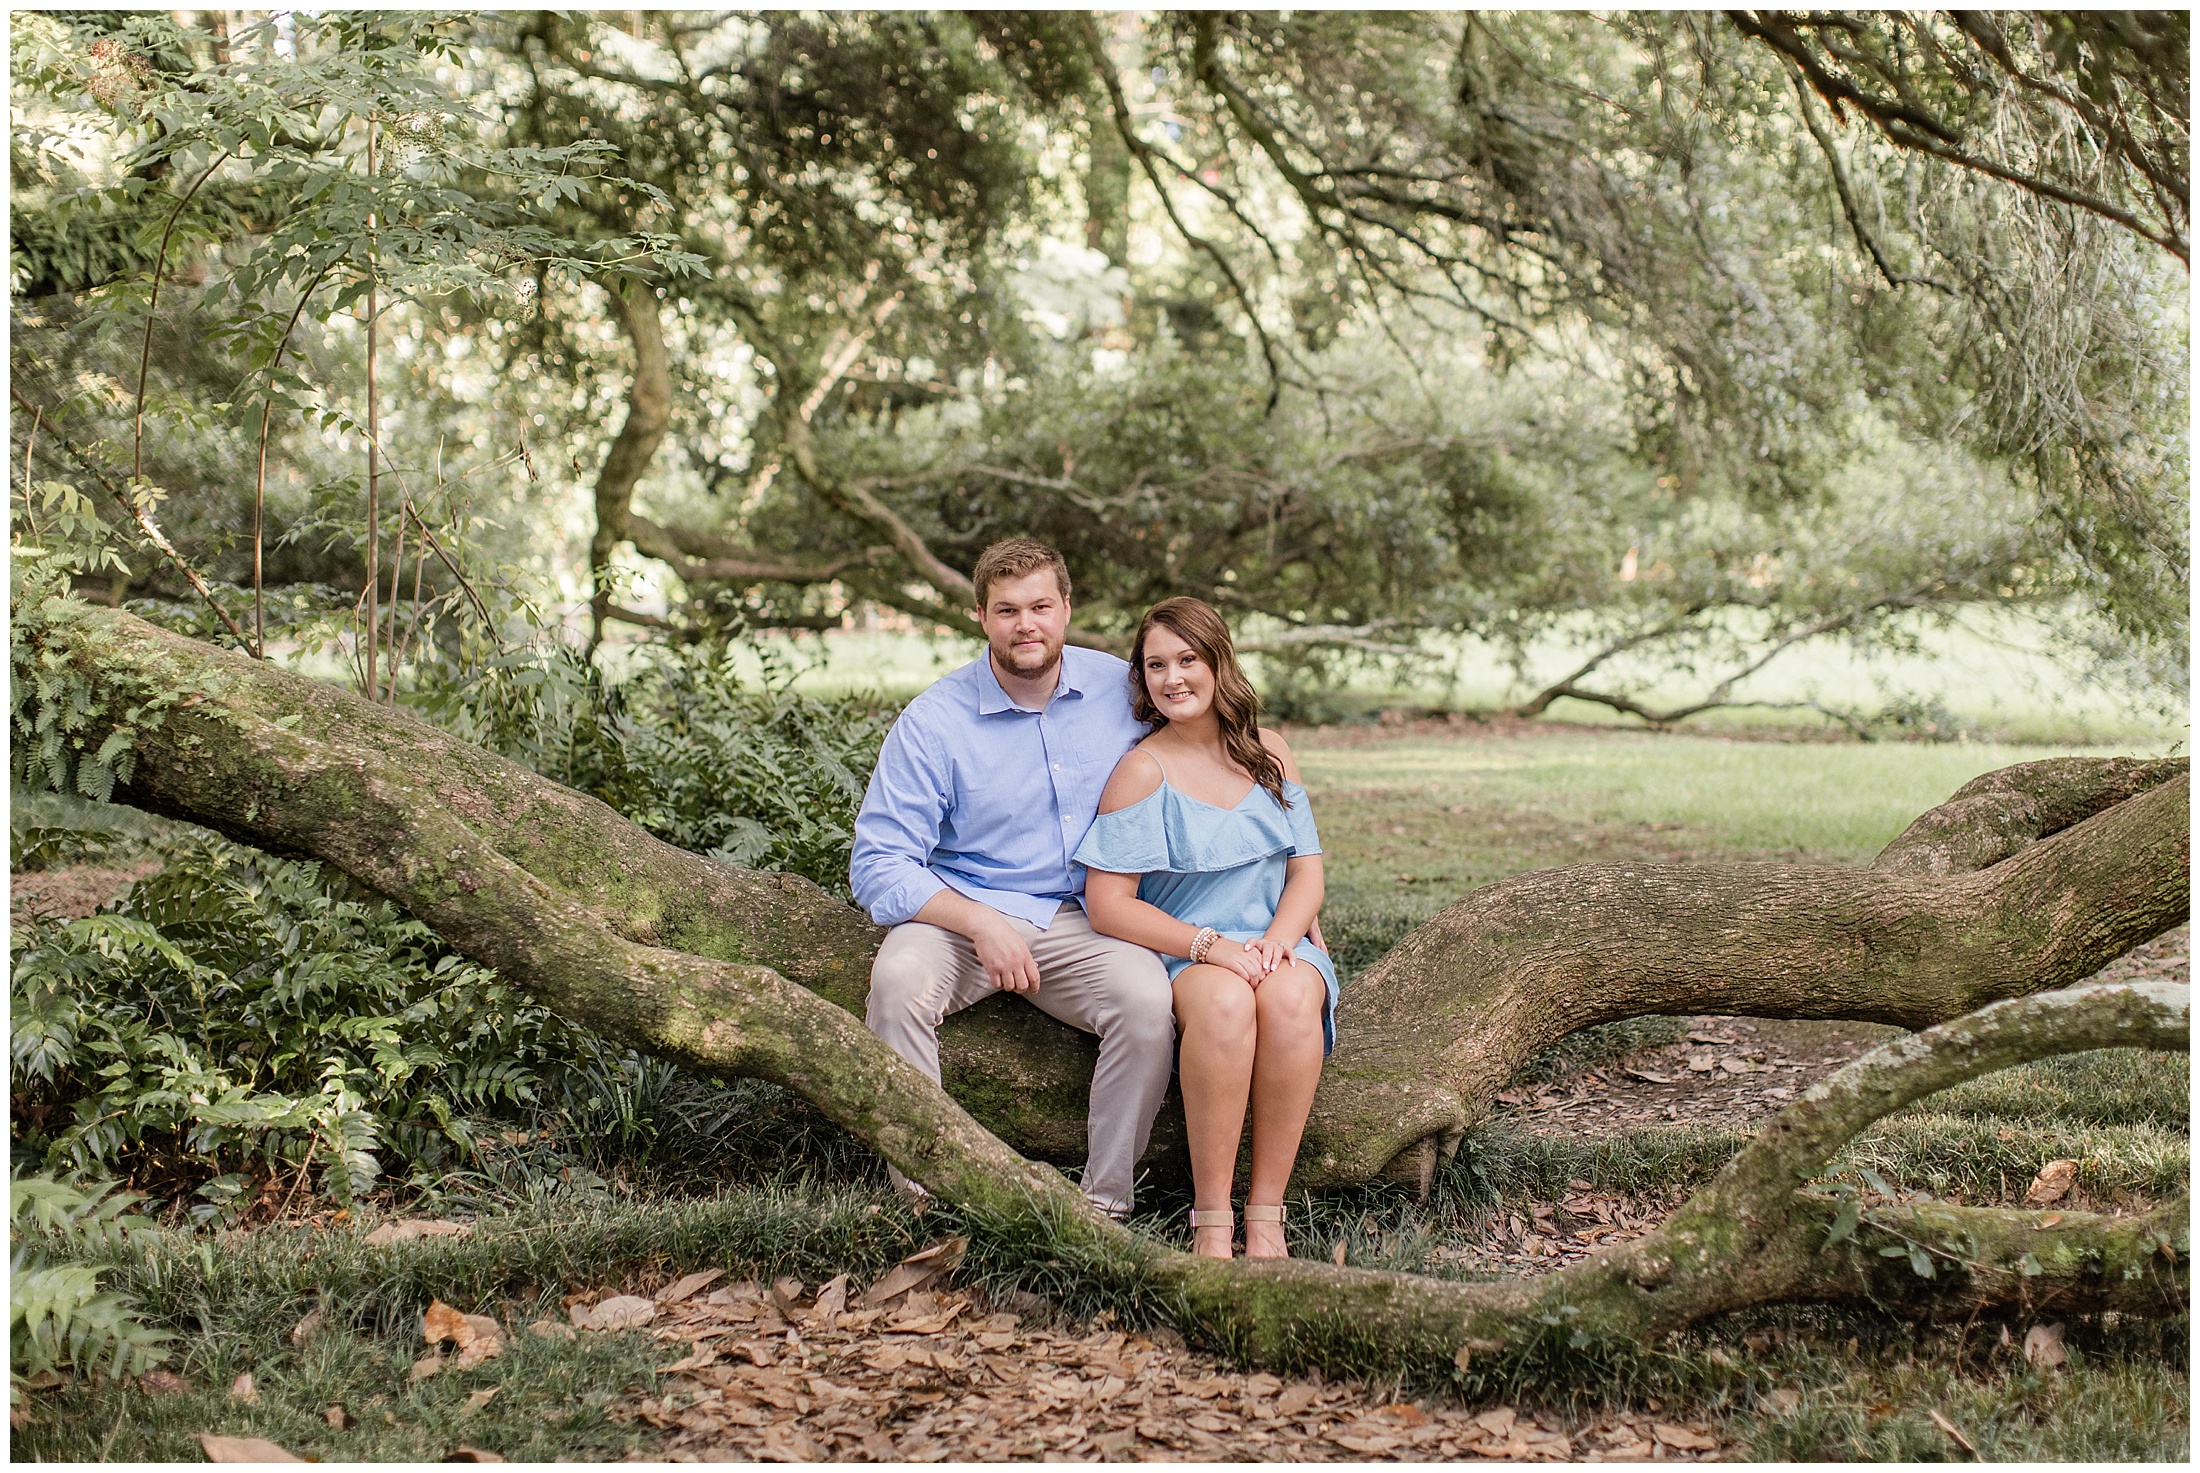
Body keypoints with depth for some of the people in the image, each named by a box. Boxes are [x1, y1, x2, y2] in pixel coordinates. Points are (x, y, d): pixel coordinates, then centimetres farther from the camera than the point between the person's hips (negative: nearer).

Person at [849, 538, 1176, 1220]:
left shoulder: (1121, 688, 1)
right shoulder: (934, 721, -7)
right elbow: (879, 865, -9)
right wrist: (982, 923, -23)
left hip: (1083, 919, 1)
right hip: (959, 913, -1)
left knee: (1149, 999, -29)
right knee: (899, 980, -33)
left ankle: (1105, 1206, -16)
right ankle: (920, 1200, -24)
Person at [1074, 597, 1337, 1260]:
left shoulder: (1268, 753, 11)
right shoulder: (1142, 770, -3)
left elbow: (1307, 874, 9)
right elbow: (1108, 905, -9)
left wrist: (1275, 941, -13)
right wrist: (1211, 946, -20)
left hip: (1278, 945, 3)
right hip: (1181, 956, -3)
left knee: (1290, 998, -34)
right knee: (1224, 1001, -38)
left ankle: (1265, 1212, -26)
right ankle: (1210, 1217, -29)